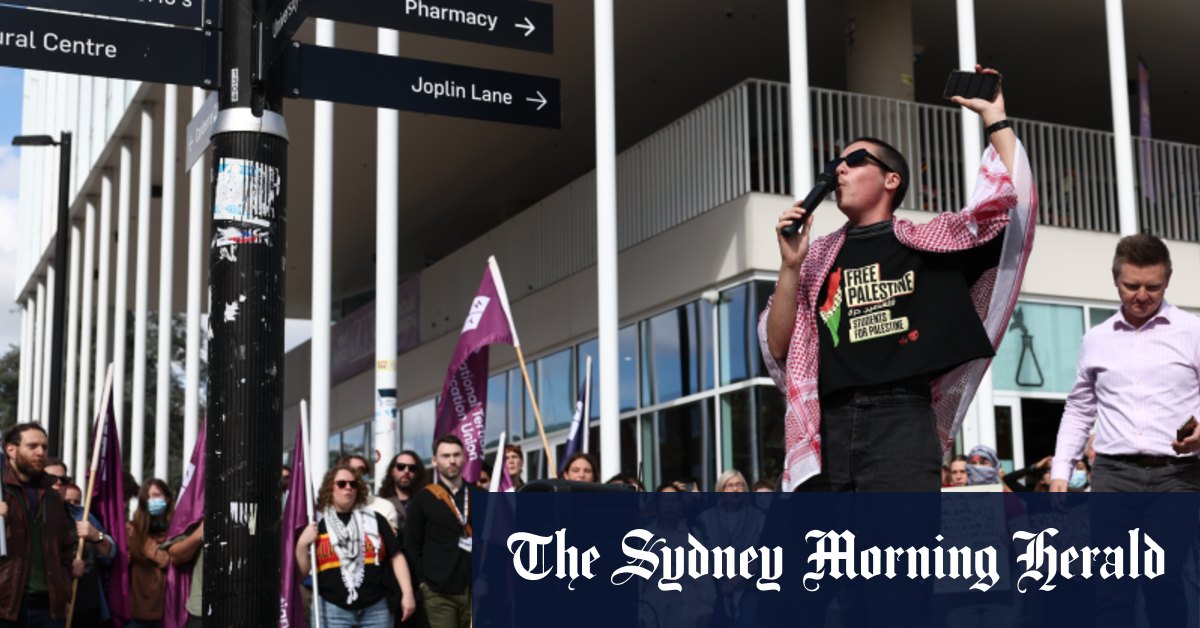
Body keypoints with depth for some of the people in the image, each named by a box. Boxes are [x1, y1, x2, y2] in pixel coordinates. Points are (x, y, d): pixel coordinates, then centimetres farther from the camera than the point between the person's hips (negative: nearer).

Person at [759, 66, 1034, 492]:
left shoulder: (928, 244, 13)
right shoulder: (818, 258, 19)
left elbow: (1013, 199, 4)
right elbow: (778, 348, 12)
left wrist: (993, 117, 9)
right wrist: (790, 266, 1)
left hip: (901, 420, -3)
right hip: (829, 428, 3)